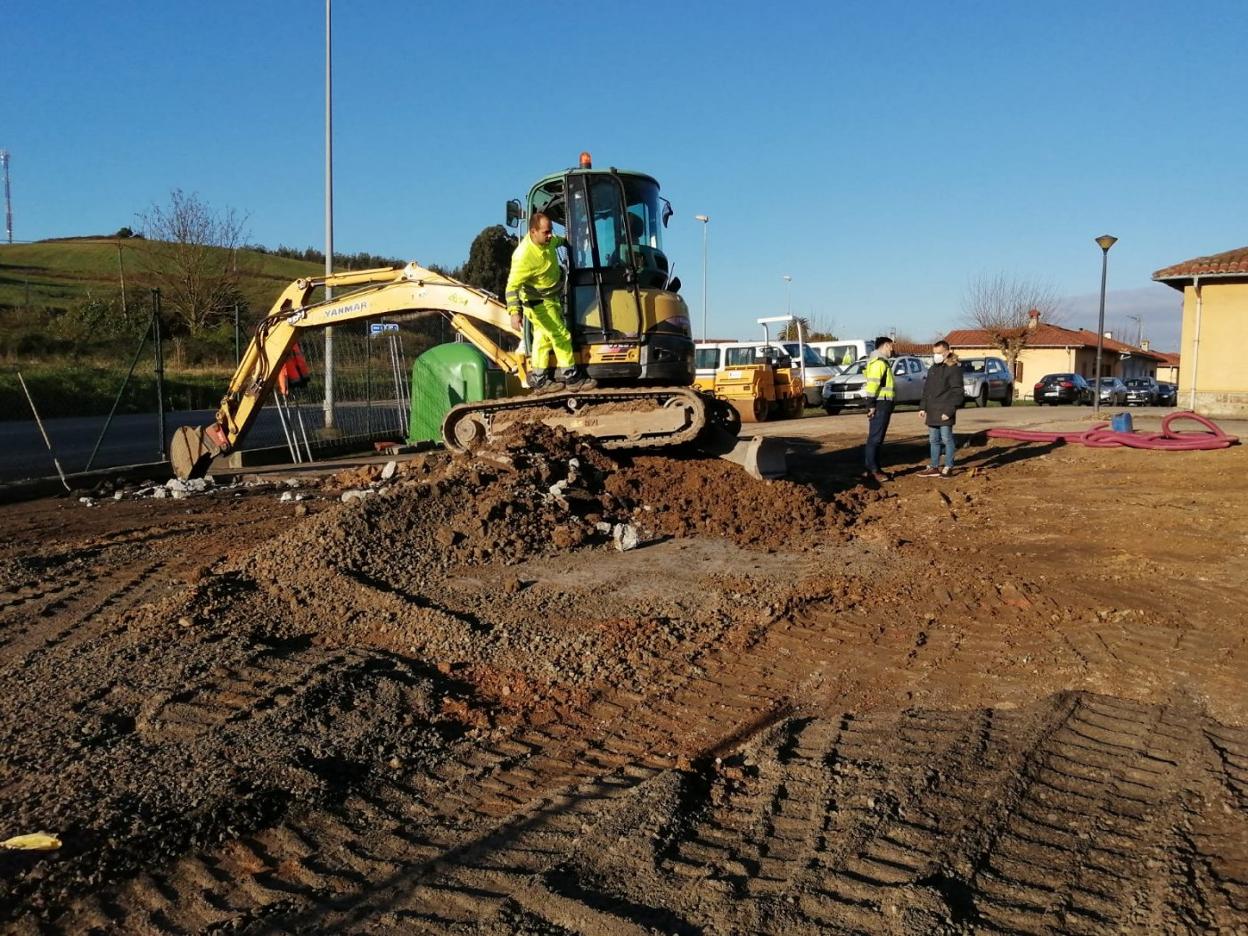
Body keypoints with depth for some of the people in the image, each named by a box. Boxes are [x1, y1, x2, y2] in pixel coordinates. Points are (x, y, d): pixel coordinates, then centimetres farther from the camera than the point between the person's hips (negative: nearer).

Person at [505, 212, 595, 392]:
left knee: (543, 337, 15)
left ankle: (539, 379, 25)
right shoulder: (524, 256, -33)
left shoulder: (547, 241, -8)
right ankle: (571, 377, 5)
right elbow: (512, 286, -34)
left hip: (552, 297, 9)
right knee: (561, 336, -5)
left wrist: (565, 241, 40)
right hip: (539, 302, -9)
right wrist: (514, 312, -45)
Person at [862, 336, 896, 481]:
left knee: (877, 438, 12)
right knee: (875, 438, -9)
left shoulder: (882, 362, 21)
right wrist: (871, 405, -24)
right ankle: (873, 470, -9)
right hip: (880, 405, -11)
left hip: (884, 405, 11)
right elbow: (872, 384, -21)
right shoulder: (879, 362, -13)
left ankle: (873, 469, 17)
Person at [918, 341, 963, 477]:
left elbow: (957, 392, -12)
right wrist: (923, 407, 13)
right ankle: (934, 467, 18)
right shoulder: (932, 368, 16)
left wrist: (949, 410, -18)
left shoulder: (954, 368, -8)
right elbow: (926, 389, 21)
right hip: (932, 411, 8)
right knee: (934, 440, 11)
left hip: (945, 412, -8)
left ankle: (948, 467, 6)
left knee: (946, 438, -2)